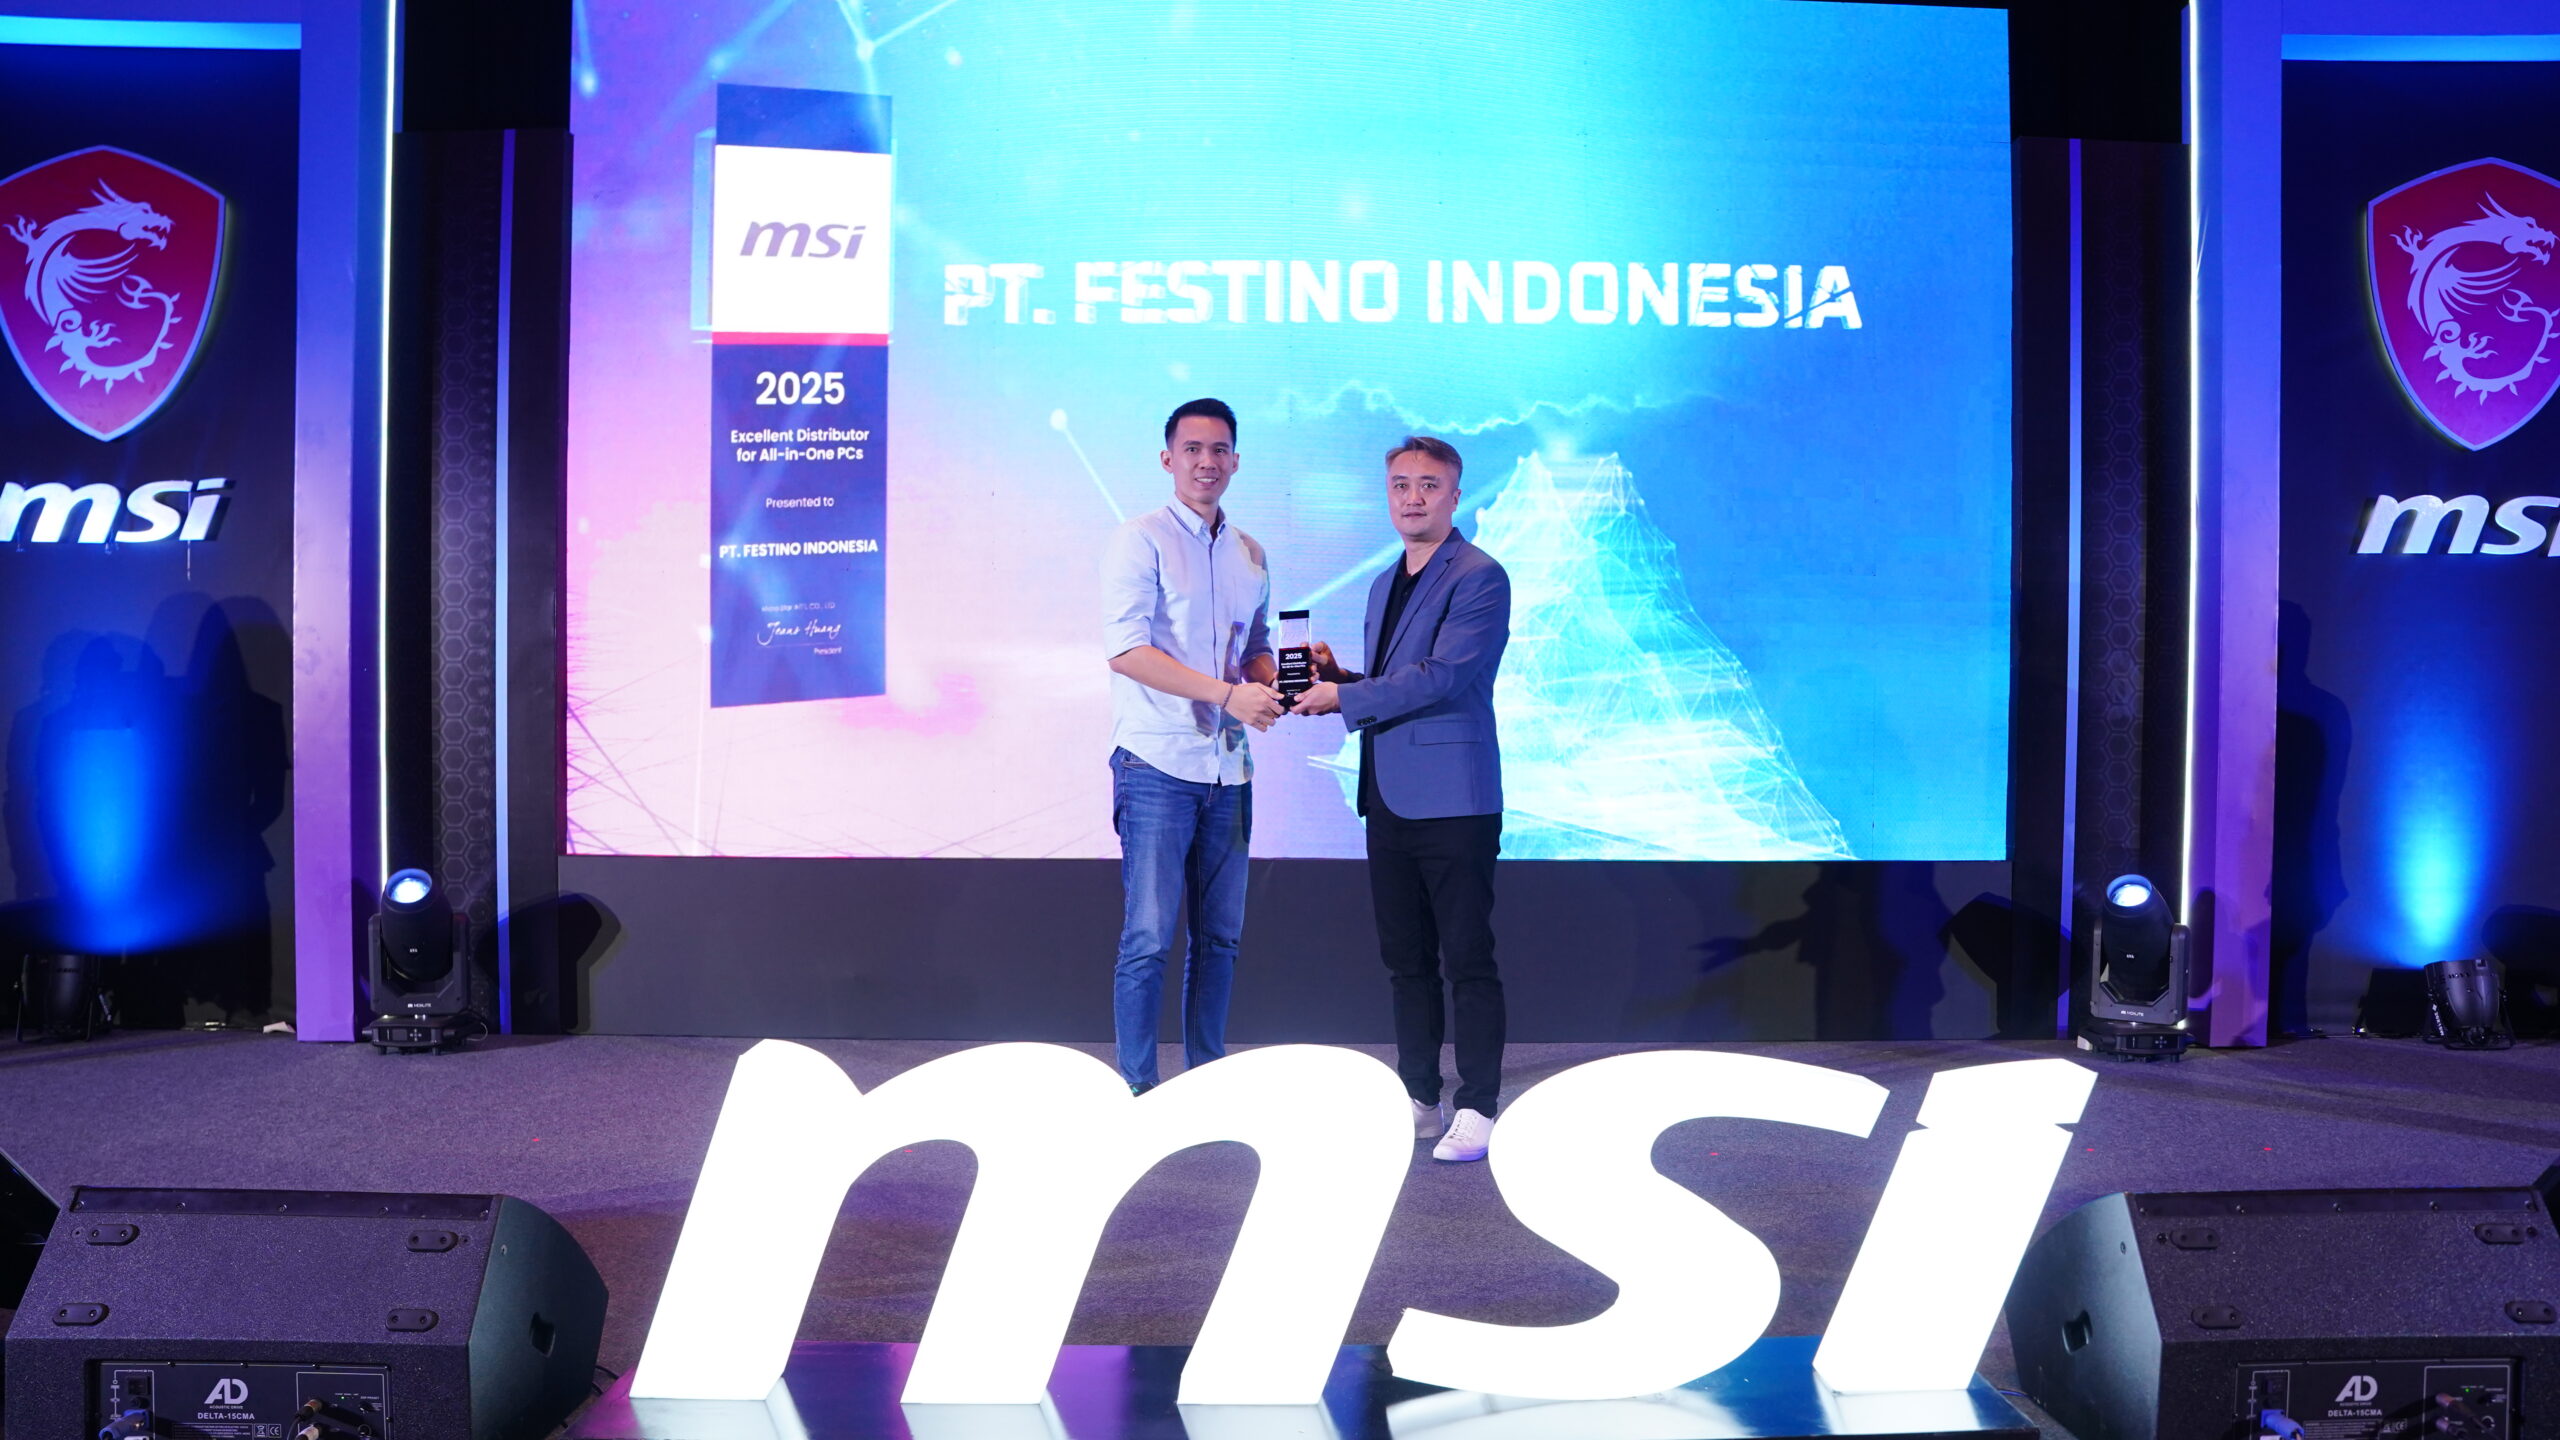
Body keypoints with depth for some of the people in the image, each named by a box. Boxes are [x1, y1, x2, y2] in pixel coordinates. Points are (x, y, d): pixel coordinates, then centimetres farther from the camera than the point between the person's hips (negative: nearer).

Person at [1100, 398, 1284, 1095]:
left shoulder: (1250, 554, 15)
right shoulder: (1141, 541, -5)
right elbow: (1125, 649, -15)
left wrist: (1269, 684, 0)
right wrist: (1228, 694, -20)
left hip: (1228, 768, 6)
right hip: (1158, 766, -6)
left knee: (1219, 935, 11)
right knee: (1148, 938, -5)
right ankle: (1137, 1089, 4)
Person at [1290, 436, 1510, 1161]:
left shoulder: (1480, 578, -9)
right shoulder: (1384, 585, 18)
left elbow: (1441, 678, -19)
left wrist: (1344, 697, -14)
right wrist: (1335, 676, 4)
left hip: (1453, 800, -8)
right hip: (1389, 800, 8)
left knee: (1467, 962, -3)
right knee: (1405, 961, 13)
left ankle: (1476, 1109, 4)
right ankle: (1420, 1102, 22)